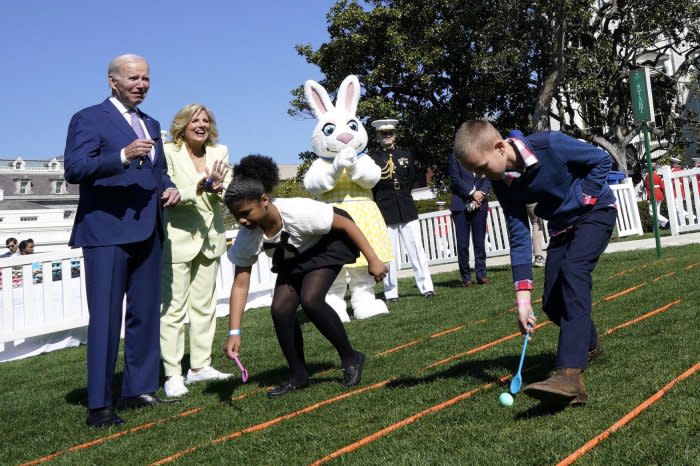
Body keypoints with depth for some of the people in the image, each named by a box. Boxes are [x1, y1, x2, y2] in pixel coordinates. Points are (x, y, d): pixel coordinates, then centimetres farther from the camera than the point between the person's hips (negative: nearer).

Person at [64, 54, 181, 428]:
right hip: (106, 232, -7)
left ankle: (138, 390, 23)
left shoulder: (152, 125, 20)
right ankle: (99, 406, 1)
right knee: (105, 318, -6)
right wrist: (123, 157, -26)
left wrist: (168, 188, 2)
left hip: (146, 232, 7)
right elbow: (73, 169, -14)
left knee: (145, 314, 11)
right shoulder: (88, 119, -2)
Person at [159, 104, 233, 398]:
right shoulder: (168, 153, -4)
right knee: (173, 307, -4)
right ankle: (172, 374, 1)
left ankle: (200, 366, 21)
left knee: (204, 305, 11)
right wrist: (197, 189, -29)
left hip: (210, 238, 5)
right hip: (178, 239, -5)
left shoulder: (220, 152, 9)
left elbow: (228, 194, 3)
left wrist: (218, 189, -20)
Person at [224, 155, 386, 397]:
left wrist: (373, 260, -23)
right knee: (280, 309, -11)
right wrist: (234, 332, -23)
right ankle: (299, 376, 8)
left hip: (328, 243, -5)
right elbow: (240, 284, -17)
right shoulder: (247, 237, -24)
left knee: (310, 300, -26)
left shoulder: (298, 212, -39)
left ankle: (350, 358, -5)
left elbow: (345, 223, -26)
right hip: (292, 258, 6)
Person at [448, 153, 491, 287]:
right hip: (461, 204, -3)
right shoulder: (454, 157, 5)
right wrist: (472, 193, -11)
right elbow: (455, 179, -4)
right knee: (462, 244, -3)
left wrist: (481, 193, -8)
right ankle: (466, 277, 3)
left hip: (479, 204, 3)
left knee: (480, 242, 2)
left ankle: (481, 275, 10)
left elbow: (487, 179, 10)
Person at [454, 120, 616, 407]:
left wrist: (581, 197, -21)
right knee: (552, 303, 0)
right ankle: (588, 345, 34)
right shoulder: (503, 184, -13)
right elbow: (519, 236, -14)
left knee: (572, 271, -30)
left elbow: (602, 159, -15)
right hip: (561, 227, 6)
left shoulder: (550, 145, -28)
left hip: (595, 211, -6)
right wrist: (523, 297, -19)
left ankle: (570, 376, -42)